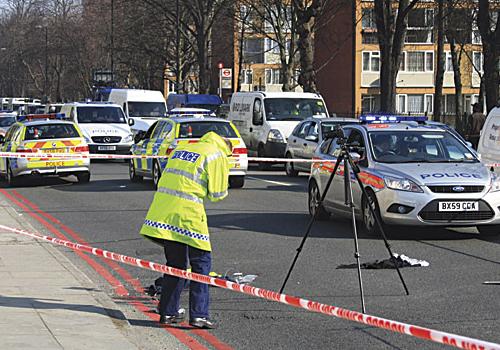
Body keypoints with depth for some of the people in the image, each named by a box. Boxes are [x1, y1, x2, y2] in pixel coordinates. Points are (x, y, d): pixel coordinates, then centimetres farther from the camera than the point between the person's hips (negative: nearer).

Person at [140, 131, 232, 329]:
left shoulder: (182, 149, 24)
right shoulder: (217, 155, 2)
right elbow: (217, 194, 0)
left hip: (162, 209, 7)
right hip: (188, 213, -7)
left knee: (175, 264, 16)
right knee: (201, 263, 2)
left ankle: (168, 312, 20)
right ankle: (198, 315, -3)